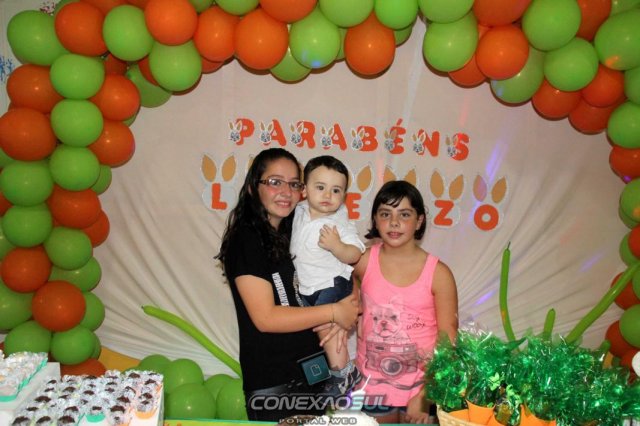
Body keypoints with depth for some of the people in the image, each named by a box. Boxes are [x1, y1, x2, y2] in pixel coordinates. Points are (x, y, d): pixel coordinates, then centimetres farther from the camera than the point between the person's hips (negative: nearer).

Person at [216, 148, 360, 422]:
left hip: (312, 373, 7)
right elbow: (265, 317, -20)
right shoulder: (245, 239, -15)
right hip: (271, 385, -7)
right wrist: (333, 312, -16)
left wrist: (335, 325, -8)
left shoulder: (294, 232, 7)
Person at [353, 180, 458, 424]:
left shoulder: (438, 273, -13)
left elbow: (447, 339, -9)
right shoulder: (363, 261, -9)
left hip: (422, 384, -1)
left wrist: (426, 395, -11)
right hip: (372, 383, 1)